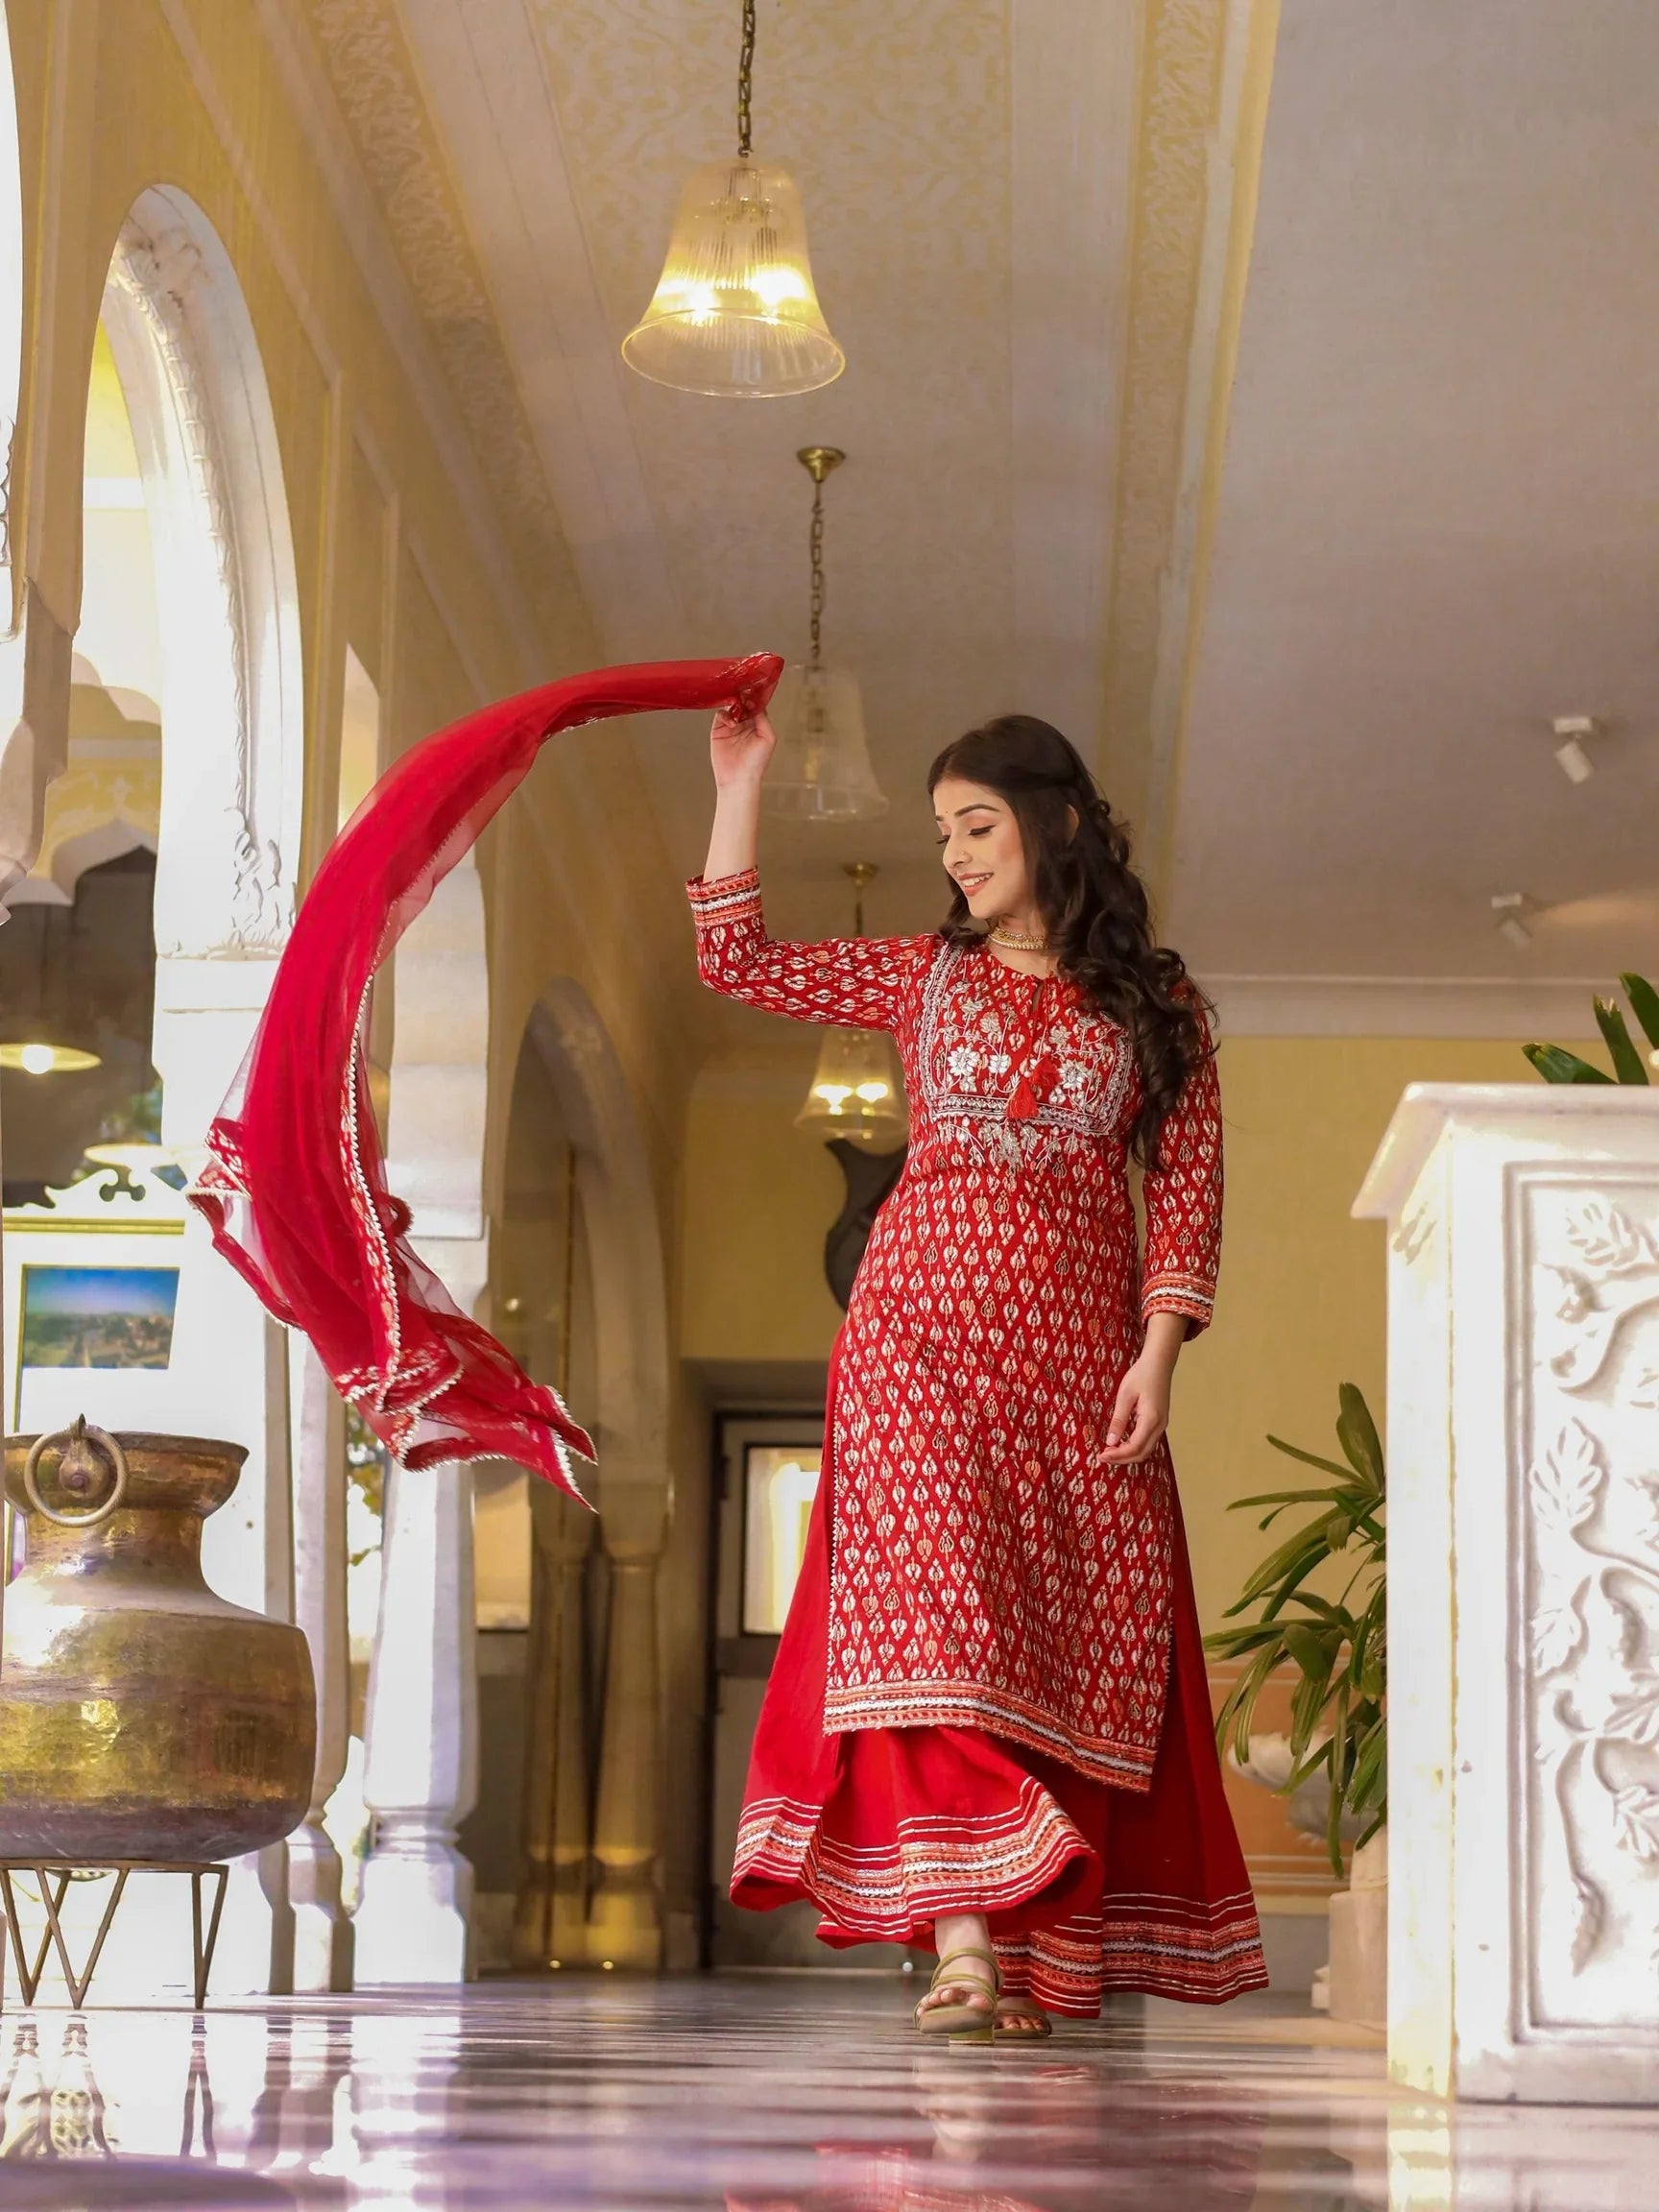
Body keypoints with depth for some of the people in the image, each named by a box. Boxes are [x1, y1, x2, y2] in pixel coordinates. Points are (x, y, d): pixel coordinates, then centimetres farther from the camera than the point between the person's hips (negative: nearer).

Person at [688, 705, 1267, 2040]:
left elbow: (1189, 1187, 3)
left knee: (1078, 1644, -4)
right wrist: (742, 785, 8)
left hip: (1079, 1347, 0)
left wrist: (1157, 1355, -7)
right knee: (934, 1604, -16)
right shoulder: (922, 977, 15)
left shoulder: (1157, 1005, 9)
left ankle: (1046, 1962, -1)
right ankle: (964, 1942, -24)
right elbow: (738, 961, 12)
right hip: (922, 1326, 0)